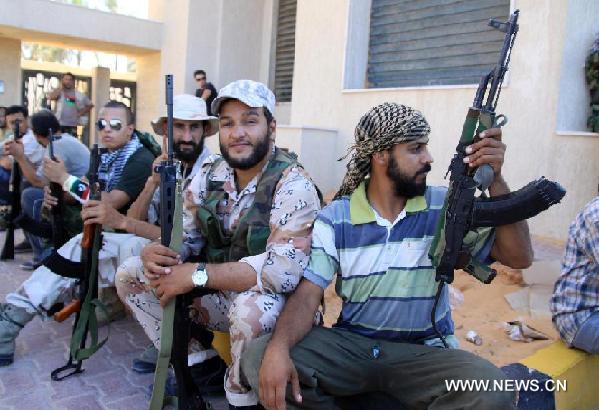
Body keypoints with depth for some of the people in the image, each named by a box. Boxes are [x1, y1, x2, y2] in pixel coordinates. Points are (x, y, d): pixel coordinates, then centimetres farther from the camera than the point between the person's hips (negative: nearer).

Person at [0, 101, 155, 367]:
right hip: (105, 231, 7)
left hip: (129, 236, -7)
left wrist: (65, 179, -13)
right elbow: (89, 196, 15)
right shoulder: (106, 156, 14)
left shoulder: (141, 159, -12)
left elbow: (109, 203, -21)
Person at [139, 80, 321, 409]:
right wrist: (155, 252, -22)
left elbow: (285, 269, -33)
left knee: (251, 307, -38)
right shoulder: (210, 173, -2)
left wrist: (196, 275, -30)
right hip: (216, 295, 7)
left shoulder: (293, 186, -22)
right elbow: (185, 236, 3)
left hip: (268, 303, -6)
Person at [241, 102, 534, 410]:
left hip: (423, 351, 2)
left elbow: (518, 257, -5)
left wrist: (495, 180, -18)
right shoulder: (333, 219, -4)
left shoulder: (446, 206, -2)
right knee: (258, 357, -23)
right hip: (350, 344, -1)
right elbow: (307, 295, -10)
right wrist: (278, 348, -31)